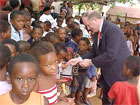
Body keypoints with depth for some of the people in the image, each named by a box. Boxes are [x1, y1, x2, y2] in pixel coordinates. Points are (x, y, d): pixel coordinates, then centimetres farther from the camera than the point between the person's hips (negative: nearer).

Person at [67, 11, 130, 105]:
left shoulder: (113, 30, -24)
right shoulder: (97, 32, 4)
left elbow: (110, 55, -29)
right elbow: (94, 51, 8)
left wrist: (90, 62, -20)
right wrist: (79, 59, -6)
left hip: (119, 73, -8)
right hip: (107, 73, 8)